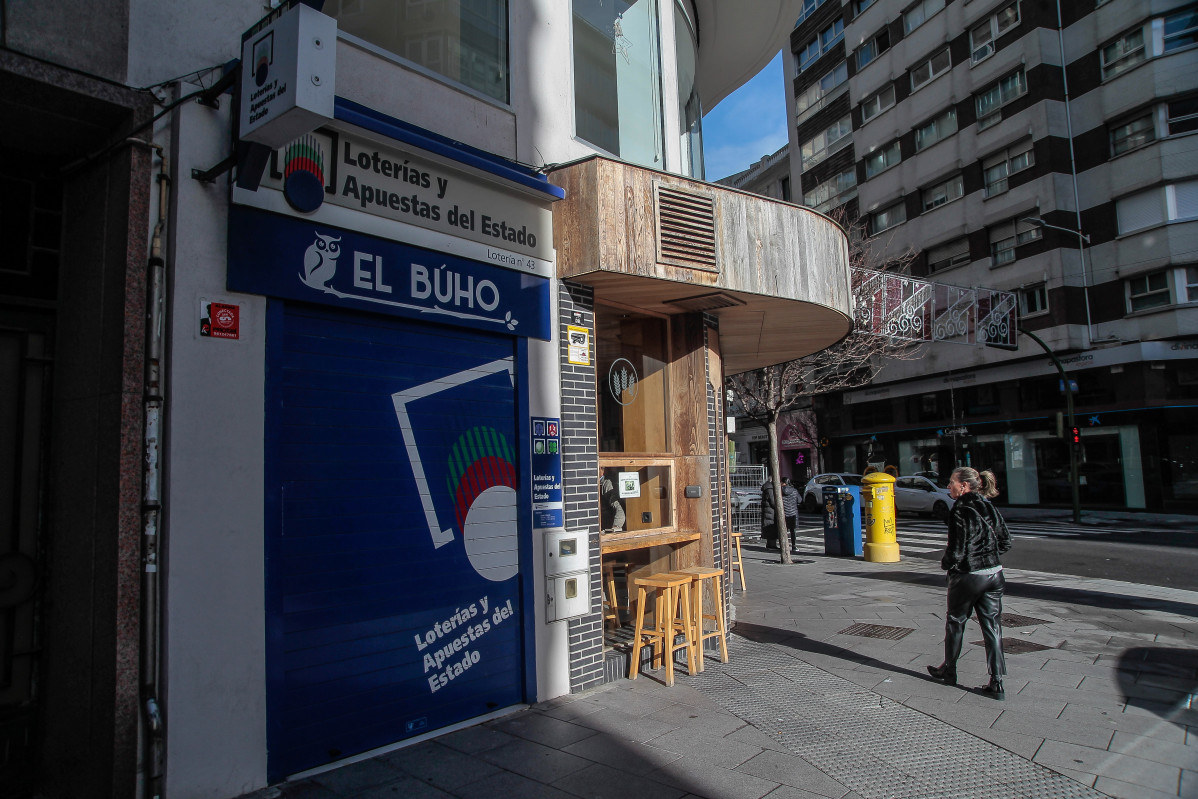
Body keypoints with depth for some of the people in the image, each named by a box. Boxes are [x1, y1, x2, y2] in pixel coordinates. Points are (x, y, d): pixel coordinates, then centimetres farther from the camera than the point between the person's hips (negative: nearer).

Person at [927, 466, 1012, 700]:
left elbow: (956, 551, -20)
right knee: (992, 626, 9)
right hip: (995, 574, 6)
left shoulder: (960, 512, -18)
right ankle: (996, 683, 9)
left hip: (968, 577, -6)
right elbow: (1005, 543, 10)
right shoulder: (990, 508, 4)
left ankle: (948, 671, 29)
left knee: (955, 622, 13)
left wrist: (945, 563, -1)